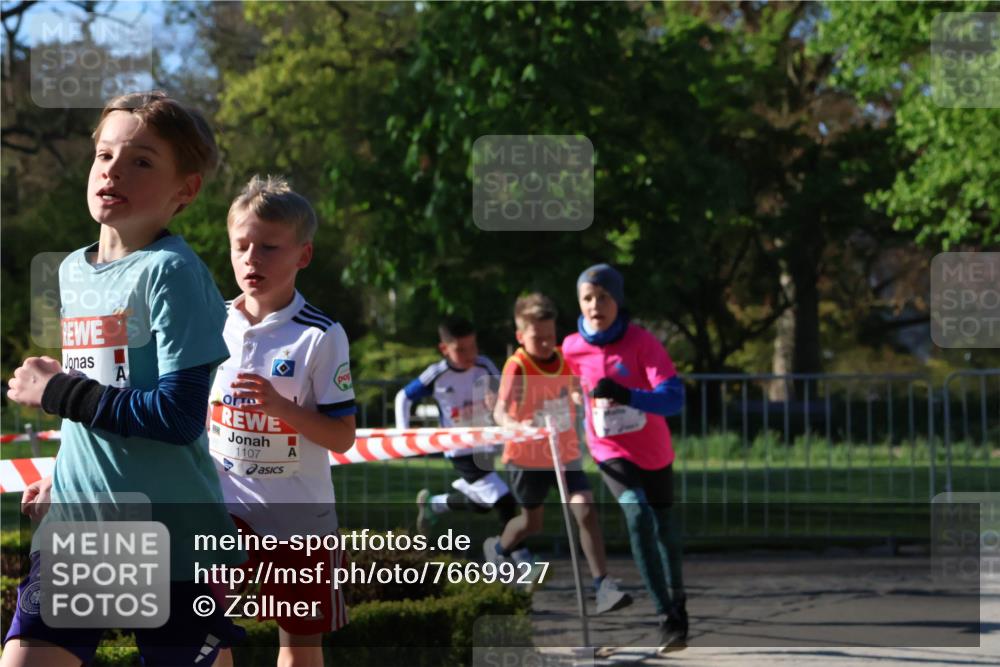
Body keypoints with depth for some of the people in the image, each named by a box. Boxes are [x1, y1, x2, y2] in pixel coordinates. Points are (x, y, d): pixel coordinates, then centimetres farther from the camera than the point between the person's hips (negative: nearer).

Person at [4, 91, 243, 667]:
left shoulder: (171, 272, -13)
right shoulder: (73, 272, 12)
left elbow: (179, 415, -22)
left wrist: (58, 392, -16)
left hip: (174, 538, -6)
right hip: (76, 530, 7)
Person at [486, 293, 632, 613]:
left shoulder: (565, 360, -5)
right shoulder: (517, 367, -22)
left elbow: (576, 392, 14)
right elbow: (499, 411, -36)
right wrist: (515, 425, -58)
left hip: (565, 452, 3)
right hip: (527, 457, -3)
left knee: (585, 510, -14)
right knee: (532, 521, 14)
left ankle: (603, 585, -14)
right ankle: (498, 549, 48)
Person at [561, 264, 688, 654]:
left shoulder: (642, 343, -20)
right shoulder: (573, 349, -11)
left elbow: (674, 399, -31)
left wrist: (626, 395, -45)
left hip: (653, 450, 0)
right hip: (611, 452, 0)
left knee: (663, 524, 19)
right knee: (637, 514, -27)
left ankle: (676, 598, 49)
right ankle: (668, 618, -27)